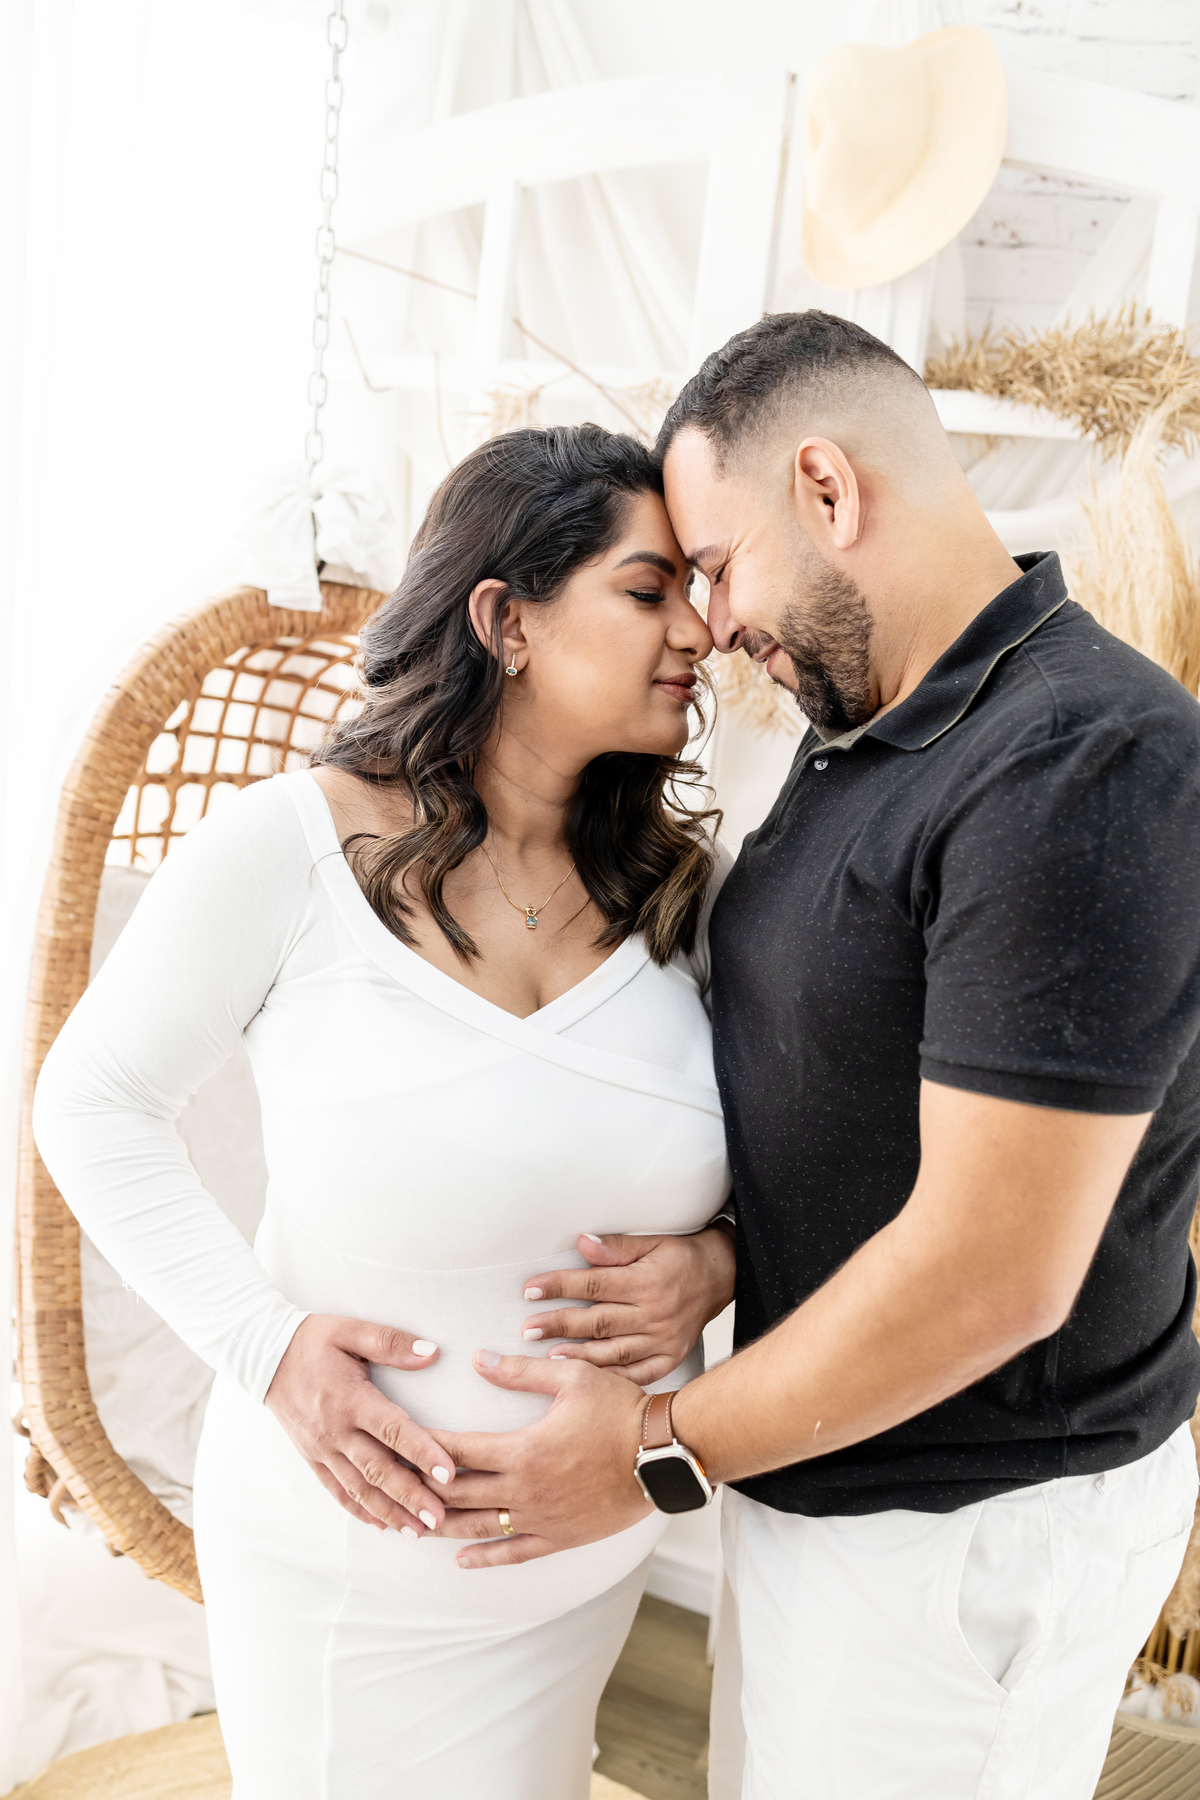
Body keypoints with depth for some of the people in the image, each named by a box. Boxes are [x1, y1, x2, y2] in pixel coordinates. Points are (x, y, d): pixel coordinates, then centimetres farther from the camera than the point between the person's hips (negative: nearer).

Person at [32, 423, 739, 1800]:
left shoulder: (682, 886, -5)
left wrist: (719, 1260, -14)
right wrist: (264, 1341, -17)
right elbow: (93, 1103, -8)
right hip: (353, 1547, -4)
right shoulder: (288, 846, -17)